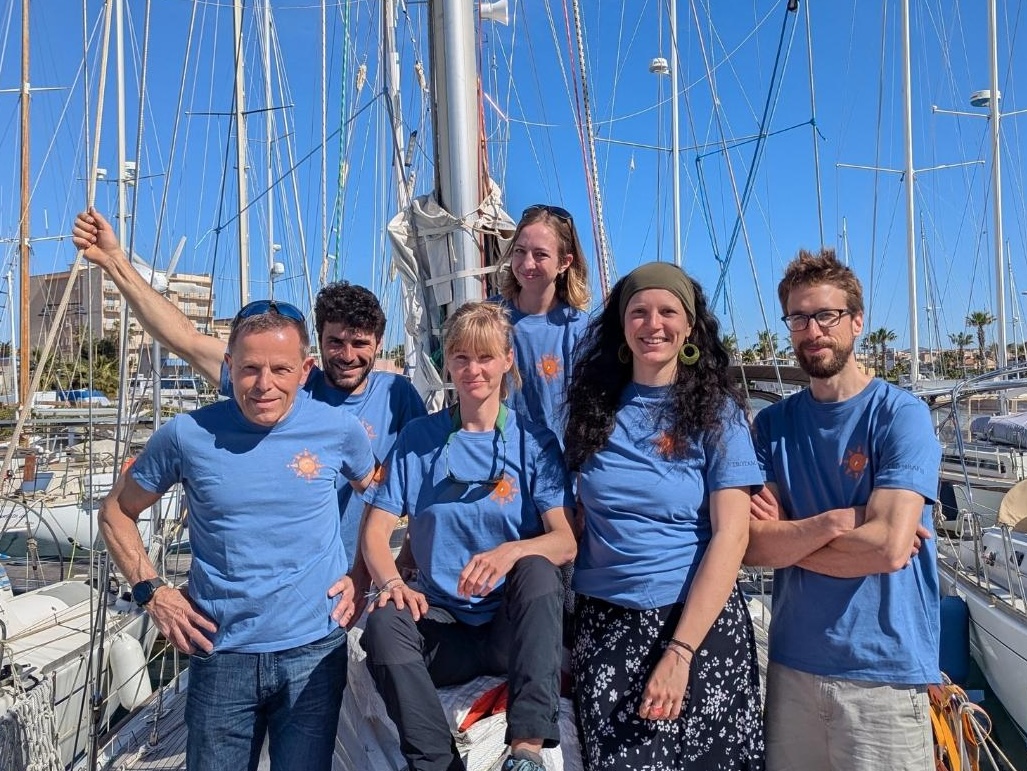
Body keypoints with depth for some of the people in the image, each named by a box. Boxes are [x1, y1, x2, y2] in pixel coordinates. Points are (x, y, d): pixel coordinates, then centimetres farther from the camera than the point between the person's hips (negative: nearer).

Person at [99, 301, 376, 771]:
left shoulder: (338, 429, -7)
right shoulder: (188, 435, -8)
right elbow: (116, 513, 8)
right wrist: (151, 591, -2)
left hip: (314, 650, 0)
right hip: (221, 655, 0)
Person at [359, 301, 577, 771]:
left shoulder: (534, 442, 1)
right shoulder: (418, 439, 4)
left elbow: (566, 542, -10)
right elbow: (376, 531, 0)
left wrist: (511, 551, -32)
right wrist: (393, 582, -22)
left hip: (515, 626, -1)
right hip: (443, 622, 1)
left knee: (537, 567, -32)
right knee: (384, 623, -30)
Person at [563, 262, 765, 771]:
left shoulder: (716, 412, -4)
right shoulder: (595, 404, 4)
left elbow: (730, 536, -10)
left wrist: (680, 651, -16)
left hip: (696, 620, -2)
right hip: (601, 624, 3)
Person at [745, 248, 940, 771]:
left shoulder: (902, 415, -9)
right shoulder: (773, 424, 3)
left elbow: (889, 547, -20)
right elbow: (753, 546, -6)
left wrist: (787, 536, -11)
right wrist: (833, 521, -19)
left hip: (885, 672, -3)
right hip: (792, 663, 4)